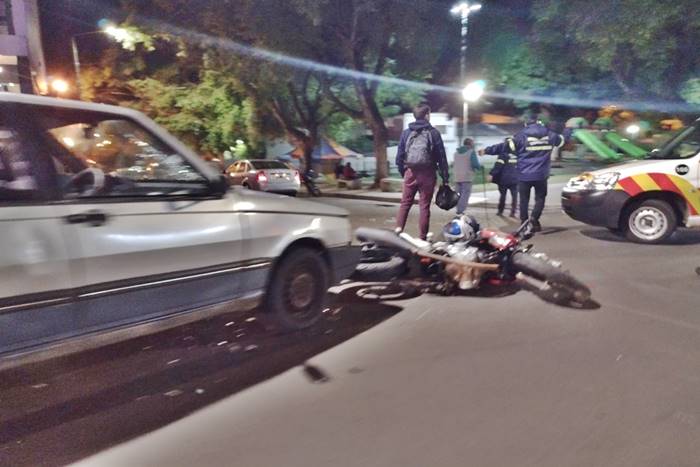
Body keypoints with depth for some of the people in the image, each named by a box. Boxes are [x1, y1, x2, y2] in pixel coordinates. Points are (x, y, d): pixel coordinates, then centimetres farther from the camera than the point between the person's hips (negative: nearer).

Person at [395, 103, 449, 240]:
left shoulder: (406, 132, 6)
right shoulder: (433, 133, -2)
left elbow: (400, 155, 6)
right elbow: (441, 156, -3)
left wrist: (402, 171, 16)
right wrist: (445, 177, 1)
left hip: (410, 172, 2)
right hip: (427, 173, -2)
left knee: (405, 204, 9)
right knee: (424, 206, 3)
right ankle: (423, 238, 7)